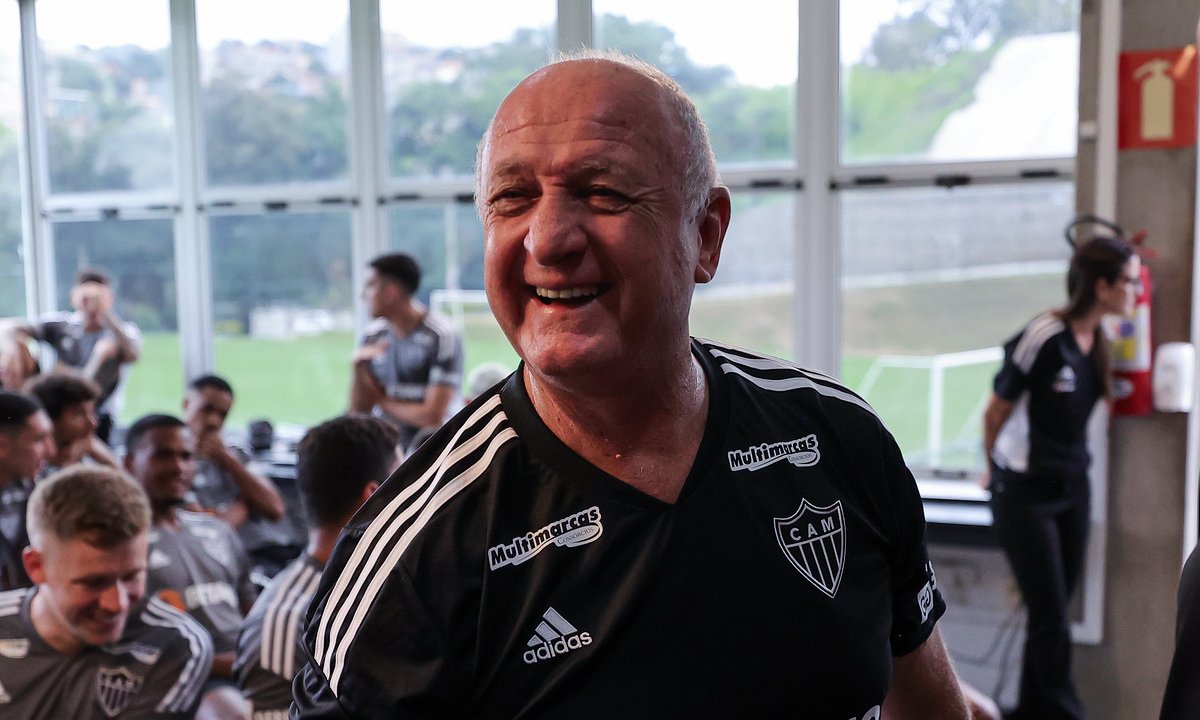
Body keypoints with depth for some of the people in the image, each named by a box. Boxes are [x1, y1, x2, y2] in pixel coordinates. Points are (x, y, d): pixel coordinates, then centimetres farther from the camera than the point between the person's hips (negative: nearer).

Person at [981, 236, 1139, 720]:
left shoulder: (1098, 342, 1)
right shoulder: (1044, 338, -21)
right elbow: (995, 412, -9)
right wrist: (996, 470, 5)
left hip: (1073, 488, 7)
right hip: (1025, 494, -7)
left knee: (1049, 615, 13)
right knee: (1052, 622, -4)